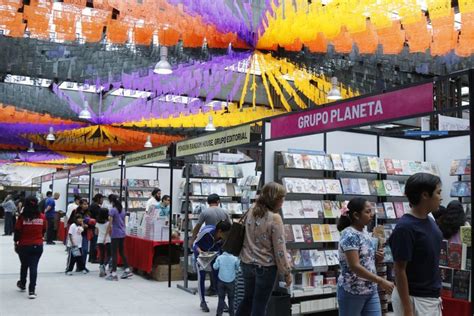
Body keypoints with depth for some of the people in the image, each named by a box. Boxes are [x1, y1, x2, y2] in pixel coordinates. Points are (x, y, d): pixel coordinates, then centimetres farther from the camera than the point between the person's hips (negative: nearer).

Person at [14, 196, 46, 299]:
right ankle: (32, 291, -1)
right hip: (38, 245, 0)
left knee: (24, 265, 21)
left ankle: (22, 285, 42)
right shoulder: (42, 217, -8)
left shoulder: (22, 217, -13)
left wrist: (16, 243, 8)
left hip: (24, 245, 0)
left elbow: (17, 231, -7)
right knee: (34, 267, 3)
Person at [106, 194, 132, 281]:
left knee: (114, 253, -2)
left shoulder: (112, 210, -12)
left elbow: (110, 224, -14)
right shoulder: (122, 210, 10)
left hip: (115, 235, -7)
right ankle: (127, 271, 20)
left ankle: (114, 274, 0)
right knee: (121, 252, 17)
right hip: (122, 234, 7)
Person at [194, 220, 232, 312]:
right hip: (201, 254, -3)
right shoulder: (206, 232, -36)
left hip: (213, 254, 3)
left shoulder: (224, 238, -25)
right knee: (201, 278, -3)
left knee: (217, 276, -1)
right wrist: (200, 251, -42)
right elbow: (195, 244, -24)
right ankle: (203, 302, 11)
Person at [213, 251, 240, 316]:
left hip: (221, 280, 1)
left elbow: (215, 267, -7)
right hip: (231, 281, -1)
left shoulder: (219, 258, -9)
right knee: (231, 298, 13)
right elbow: (237, 268, -1)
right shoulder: (235, 258, -12)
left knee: (221, 298, 10)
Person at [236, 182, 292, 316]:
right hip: (266, 267, -6)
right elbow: (279, 250, -16)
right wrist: (287, 272, -7)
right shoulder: (275, 218, -20)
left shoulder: (251, 211, 0)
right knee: (260, 305, 8)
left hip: (247, 263, 6)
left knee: (248, 299, 22)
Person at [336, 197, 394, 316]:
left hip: (371, 290, 8)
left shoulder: (364, 233, 8)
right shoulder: (349, 235, -18)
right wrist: (381, 281, -25)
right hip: (352, 292, -8)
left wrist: (377, 258, -1)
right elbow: (354, 266, -25)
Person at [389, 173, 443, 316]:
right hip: (414, 299, -8)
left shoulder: (430, 221, 4)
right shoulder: (405, 228, -22)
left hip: (432, 297, 8)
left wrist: (437, 295, 17)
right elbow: (399, 270, -20)